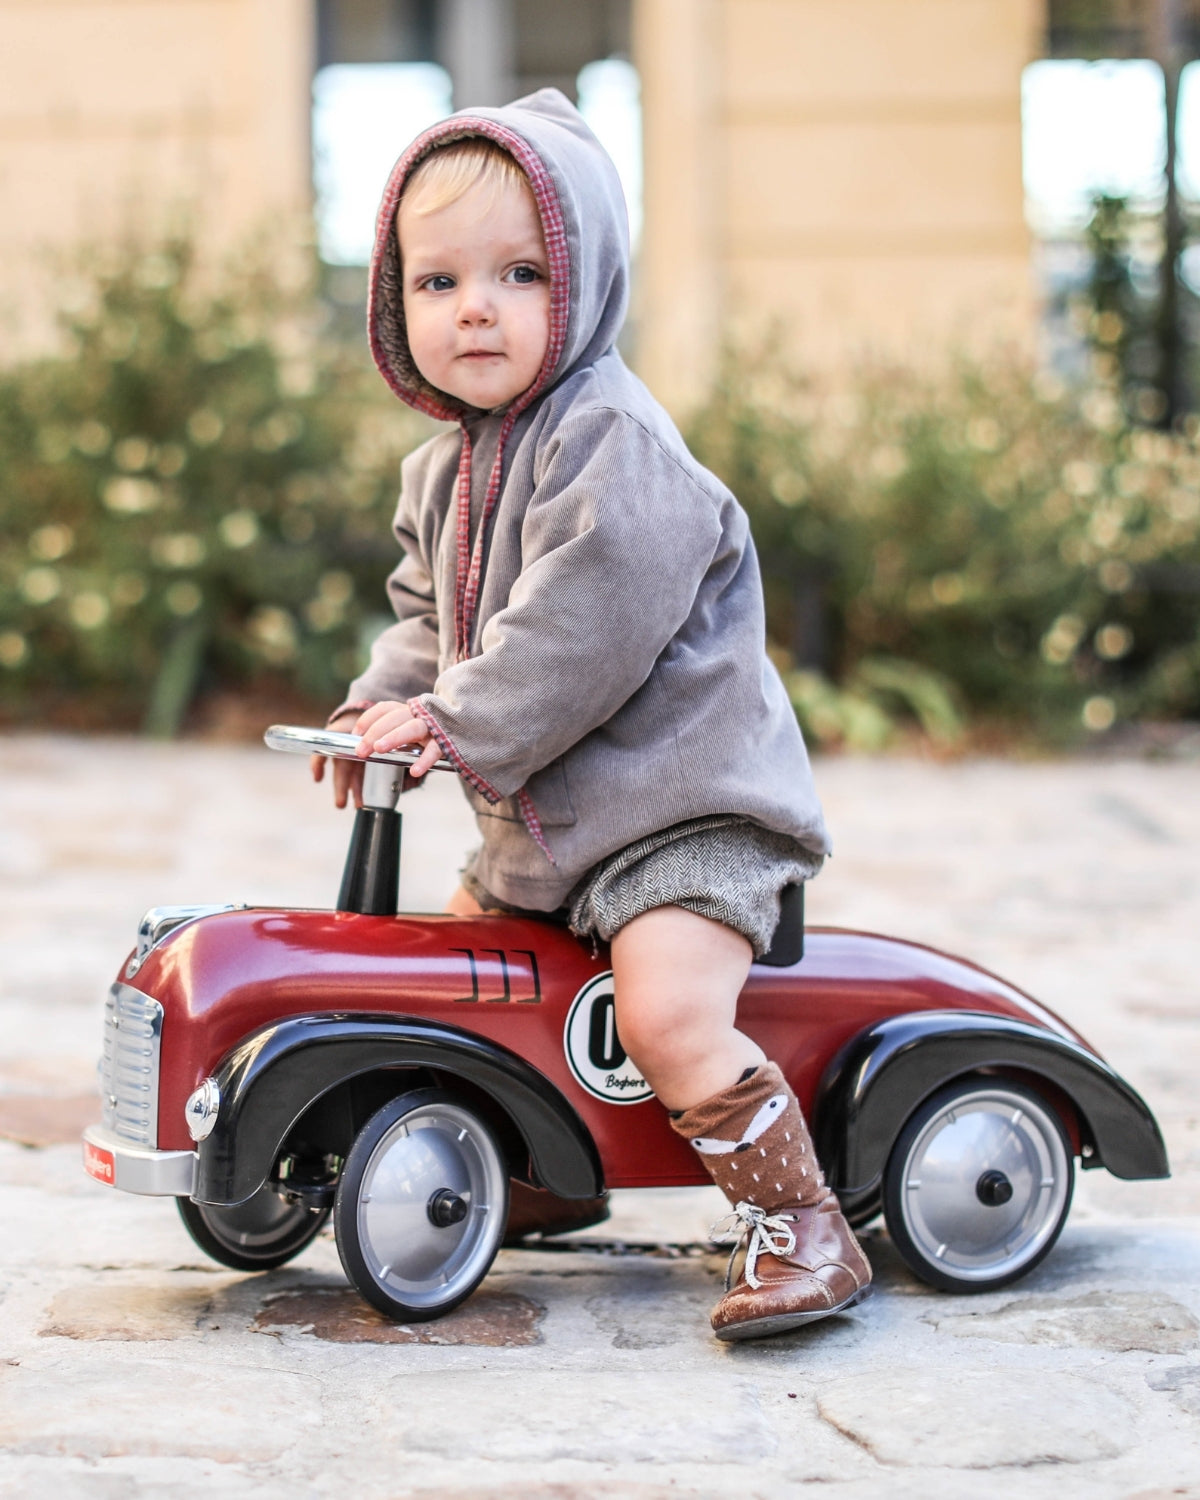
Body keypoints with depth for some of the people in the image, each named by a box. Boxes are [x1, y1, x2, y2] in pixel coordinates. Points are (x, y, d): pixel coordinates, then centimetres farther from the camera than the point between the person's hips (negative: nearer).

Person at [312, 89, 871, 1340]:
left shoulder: (611, 438, -19)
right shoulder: (443, 469, 11)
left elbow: (584, 624, -27)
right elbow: (427, 612, 21)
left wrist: (458, 722, -24)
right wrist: (384, 702, 3)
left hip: (681, 796, -10)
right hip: (540, 822, 10)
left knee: (668, 1014, -26)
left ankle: (804, 1233, -14)